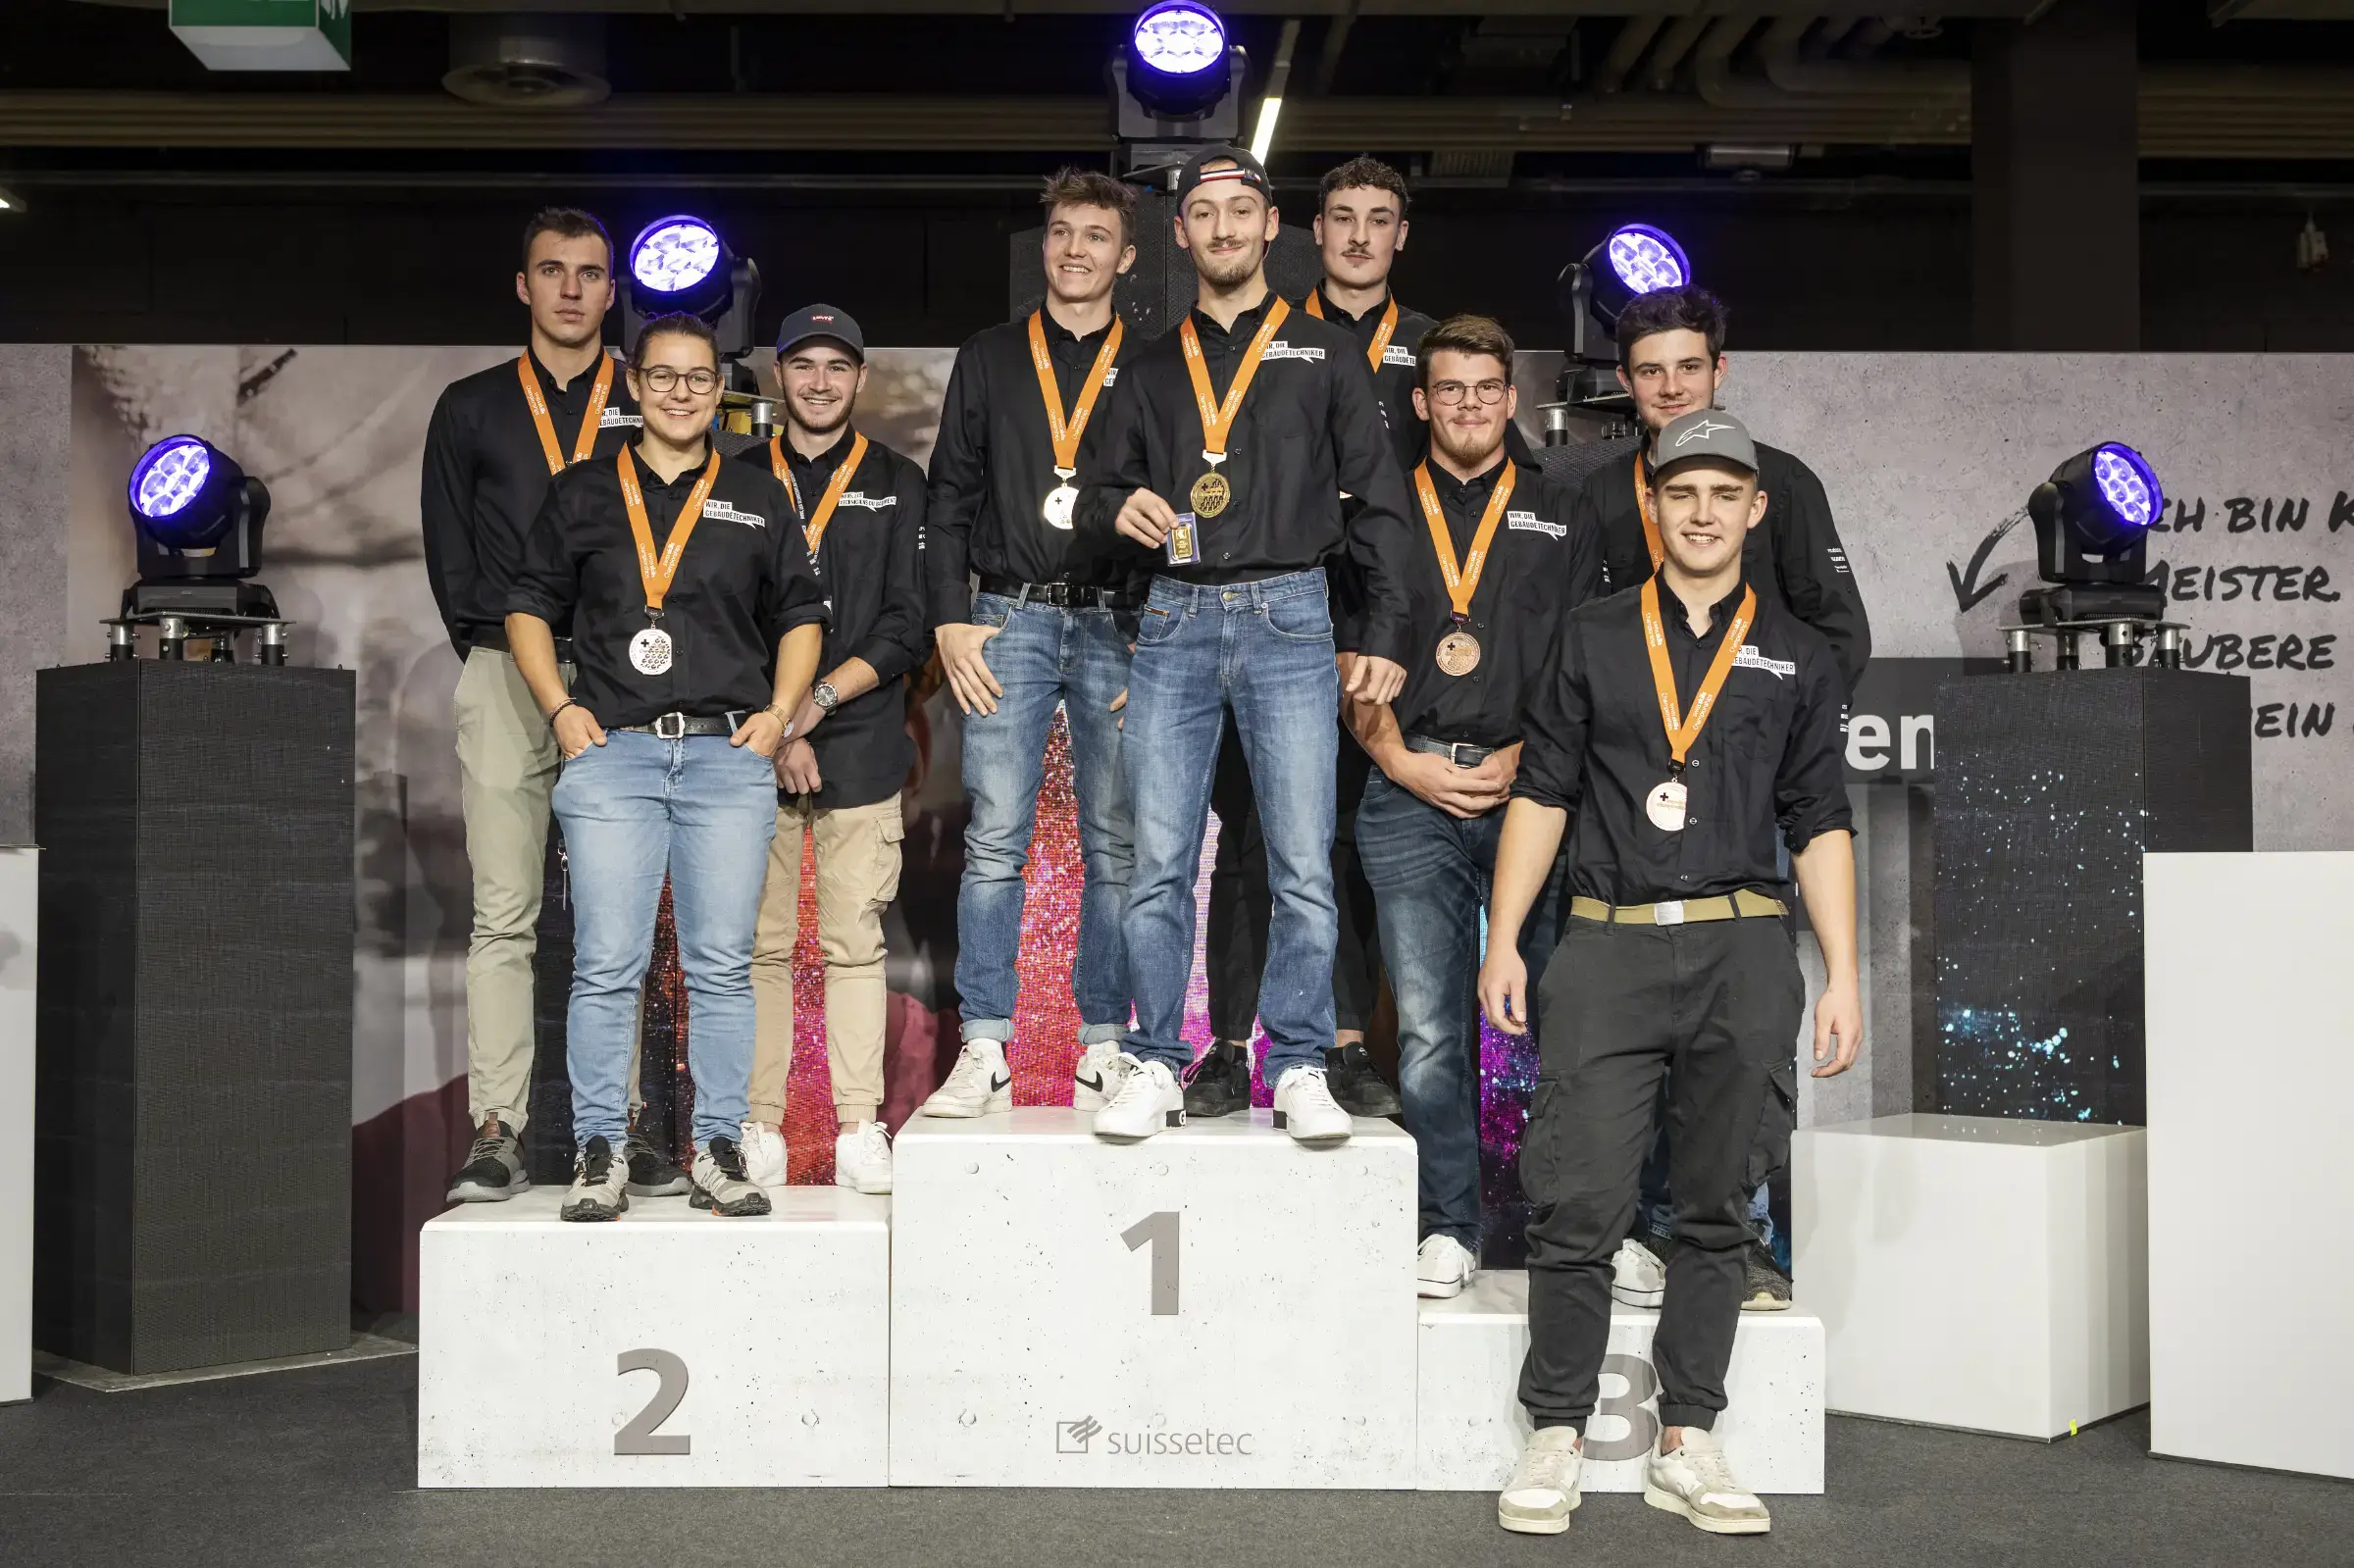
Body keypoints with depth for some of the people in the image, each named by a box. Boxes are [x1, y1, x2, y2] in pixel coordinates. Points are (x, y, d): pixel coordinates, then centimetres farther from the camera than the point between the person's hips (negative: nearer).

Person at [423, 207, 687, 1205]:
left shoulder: (651, 410, 11)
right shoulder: (472, 409, 13)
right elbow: (448, 551, 13)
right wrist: (496, 651, 3)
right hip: (505, 681, 0)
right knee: (504, 917, -4)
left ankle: (621, 1127, 5)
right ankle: (497, 1133, -3)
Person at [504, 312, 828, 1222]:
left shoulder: (758, 500, 16)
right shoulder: (580, 495, 14)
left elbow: (800, 613, 18)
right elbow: (529, 605, 15)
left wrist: (779, 712, 4)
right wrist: (559, 708, 2)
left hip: (729, 755, 1)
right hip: (611, 753, -1)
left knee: (721, 965, 0)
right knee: (606, 965, -5)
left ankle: (718, 1151, 6)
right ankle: (598, 1154, 2)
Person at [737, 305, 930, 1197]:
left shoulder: (898, 486, 11)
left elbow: (909, 627, 2)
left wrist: (819, 699, -9)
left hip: (862, 748, 0)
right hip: (755, 747, 1)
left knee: (855, 941, -1)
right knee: (763, 943, 0)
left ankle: (860, 1130, 2)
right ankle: (761, 1130, 5)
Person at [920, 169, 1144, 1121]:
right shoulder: (990, 361, 14)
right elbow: (949, 498, 12)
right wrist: (950, 619, 1)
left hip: (1120, 626, 0)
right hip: (1010, 622, 1)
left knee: (1115, 846, 2)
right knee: (994, 843, -5)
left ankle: (1105, 1050, 8)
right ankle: (984, 1052, -1)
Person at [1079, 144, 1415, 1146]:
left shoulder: (1324, 354, 12)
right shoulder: (1152, 369, 18)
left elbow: (1377, 500, 9)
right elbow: (1100, 487, 23)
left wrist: (1386, 632, 1)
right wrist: (1120, 507, -3)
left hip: (1289, 620, -2)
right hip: (1175, 622, 2)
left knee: (1302, 866, -5)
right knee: (1158, 863, -1)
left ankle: (1298, 1070, 5)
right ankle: (1156, 1069, 8)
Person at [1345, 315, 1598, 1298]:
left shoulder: (1558, 518, 15)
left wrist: (1524, 759, -6)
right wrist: (1399, 760, -3)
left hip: (1531, 787, 0)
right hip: (1412, 796, 0)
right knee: (1427, 1025, -4)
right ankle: (1450, 1226, 6)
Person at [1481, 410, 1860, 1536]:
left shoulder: (1797, 659, 13)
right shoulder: (1592, 640, 11)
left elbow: (1820, 825, 11)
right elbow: (1541, 793, 8)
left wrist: (1843, 975, 4)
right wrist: (1503, 941, 1)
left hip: (1743, 949, 1)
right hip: (1609, 946, -1)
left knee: (1716, 1212, 6)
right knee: (1578, 1206, -5)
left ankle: (1686, 1445, 16)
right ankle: (1555, 1441, 6)